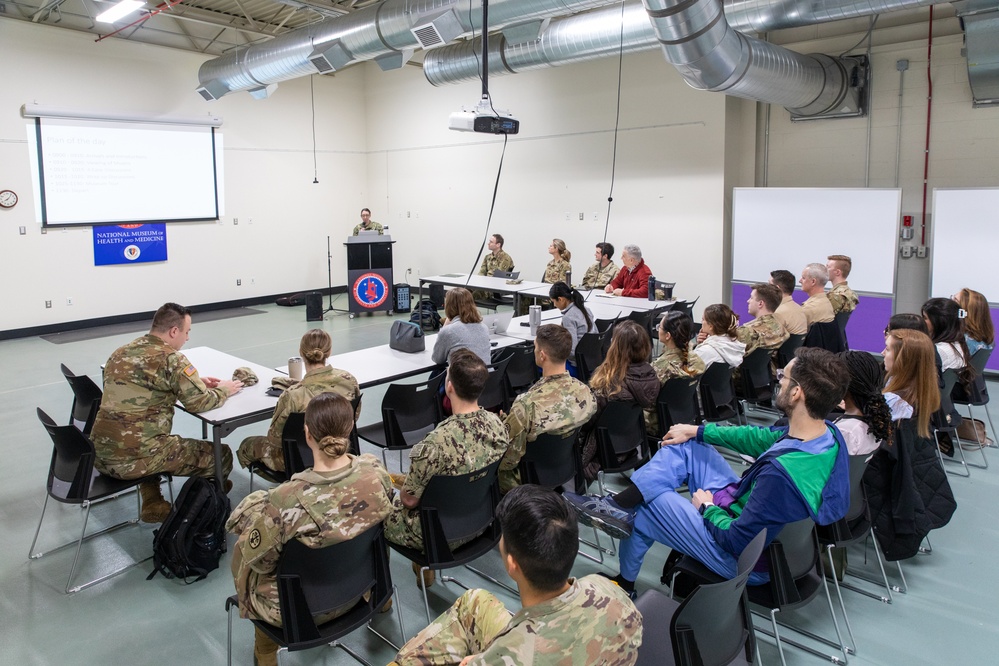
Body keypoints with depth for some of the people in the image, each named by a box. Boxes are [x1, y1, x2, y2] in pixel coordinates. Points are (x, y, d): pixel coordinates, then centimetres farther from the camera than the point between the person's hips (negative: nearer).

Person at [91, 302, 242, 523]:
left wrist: (195, 383, 23)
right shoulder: (171, 358, -12)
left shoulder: (121, 352, 13)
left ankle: (152, 503, 28)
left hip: (100, 453, 9)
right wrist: (223, 390, 10)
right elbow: (199, 403, -10)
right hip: (133, 458, -8)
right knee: (221, 455, 3)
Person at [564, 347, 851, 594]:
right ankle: (616, 505, 6)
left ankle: (625, 582, 30)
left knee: (644, 509, 5)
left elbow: (737, 542, -31)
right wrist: (698, 430, 7)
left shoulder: (783, 471, -41)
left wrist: (708, 508, -11)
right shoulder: (827, 433, -14)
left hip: (745, 561, -8)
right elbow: (765, 437, 4)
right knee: (685, 446, 5)